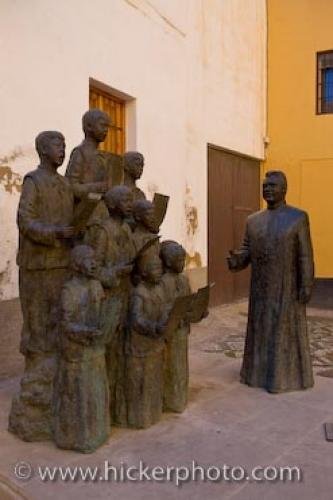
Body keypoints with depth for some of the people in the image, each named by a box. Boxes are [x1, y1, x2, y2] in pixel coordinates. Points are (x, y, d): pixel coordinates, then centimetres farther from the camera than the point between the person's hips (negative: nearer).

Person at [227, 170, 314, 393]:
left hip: (287, 289, -4)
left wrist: (306, 287, -12)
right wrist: (237, 260, -17)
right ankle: (261, 371, 25)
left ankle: (286, 375, 18)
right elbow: (247, 251, 5)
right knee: (261, 331, 12)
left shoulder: (299, 217, -6)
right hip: (261, 289, 4)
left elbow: (305, 255, -8)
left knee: (286, 332, 5)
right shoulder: (254, 220, 6)